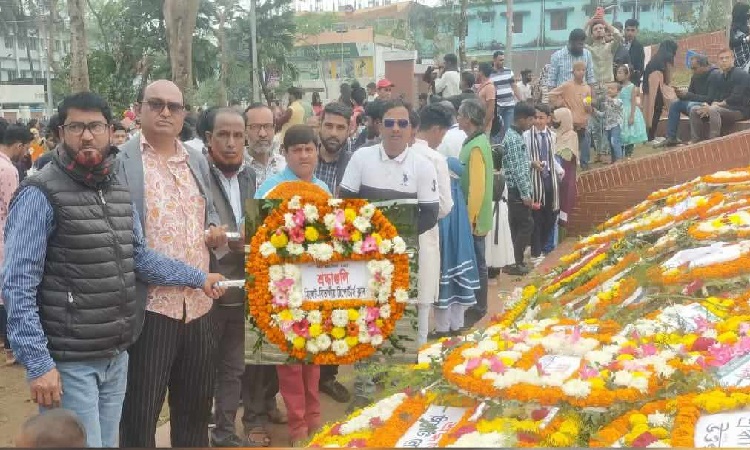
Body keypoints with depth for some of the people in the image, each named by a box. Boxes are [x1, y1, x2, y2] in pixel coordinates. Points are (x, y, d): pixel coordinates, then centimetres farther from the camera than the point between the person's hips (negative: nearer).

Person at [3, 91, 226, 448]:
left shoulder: (119, 192, 9)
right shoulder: (40, 194, -14)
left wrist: (197, 278, 16)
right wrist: (37, 362, -21)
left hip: (117, 355, 7)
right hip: (68, 362, -7)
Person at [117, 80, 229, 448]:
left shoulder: (198, 161, 14)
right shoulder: (120, 161, -6)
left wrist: (215, 230, 3)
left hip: (199, 301, 6)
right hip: (148, 303, -6)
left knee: (196, 404, 17)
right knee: (140, 411, 3)